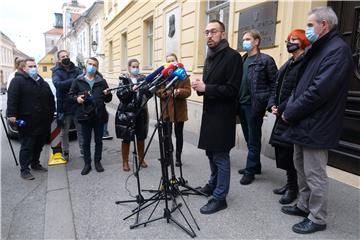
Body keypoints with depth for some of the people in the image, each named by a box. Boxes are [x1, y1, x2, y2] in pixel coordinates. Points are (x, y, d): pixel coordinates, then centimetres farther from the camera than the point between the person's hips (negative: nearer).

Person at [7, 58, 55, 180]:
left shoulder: (43, 83, 17)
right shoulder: (18, 81, -4)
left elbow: (51, 99, 22)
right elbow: (12, 99, -13)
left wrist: (51, 113, 16)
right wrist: (12, 114, -21)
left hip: (43, 121, 7)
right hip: (27, 122, -6)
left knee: (39, 145, 16)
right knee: (27, 147, -2)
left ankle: (35, 164, 32)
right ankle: (24, 170, 8)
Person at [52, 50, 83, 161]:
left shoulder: (76, 70, 6)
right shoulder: (56, 72, 0)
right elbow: (58, 84, -19)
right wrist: (74, 80, -25)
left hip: (78, 105, 1)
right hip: (64, 106, -1)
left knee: (81, 130, 9)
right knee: (64, 132, 11)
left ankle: (83, 150, 21)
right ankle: (65, 152, 24)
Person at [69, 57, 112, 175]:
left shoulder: (102, 81, 4)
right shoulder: (78, 81, 3)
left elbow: (108, 99, 7)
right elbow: (71, 94, 11)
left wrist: (107, 94, -15)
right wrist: (76, 98, -10)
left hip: (99, 115, 1)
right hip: (85, 115, 0)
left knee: (98, 140, 11)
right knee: (86, 142, 10)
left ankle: (97, 161, 27)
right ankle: (87, 163, 23)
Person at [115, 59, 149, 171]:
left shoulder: (143, 78, 9)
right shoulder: (124, 79, 2)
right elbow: (119, 94, -12)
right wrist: (131, 89, -26)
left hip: (141, 112, 3)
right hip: (126, 112, -3)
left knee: (141, 137, 10)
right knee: (126, 138, 2)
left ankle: (141, 159, 28)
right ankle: (125, 162, 17)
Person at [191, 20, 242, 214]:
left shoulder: (232, 56, -11)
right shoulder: (209, 57, 16)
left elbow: (232, 89, -19)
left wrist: (206, 88, -21)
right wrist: (200, 87, -1)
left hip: (223, 115, -9)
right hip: (209, 112, 9)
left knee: (220, 156, -1)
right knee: (211, 152, 19)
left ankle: (219, 197, 13)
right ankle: (214, 184, 38)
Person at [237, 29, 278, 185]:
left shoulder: (265, 60, -4)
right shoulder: (241, 60, 14)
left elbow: (275, 83, -6)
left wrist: (265, 102, -11)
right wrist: (237, 101, 7)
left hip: (255, 106, -6)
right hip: (242, 105, 7)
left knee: (253, 140, 2)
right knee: (248, 139, 15)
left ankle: (250, 171, 12)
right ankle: (254, 166, 30)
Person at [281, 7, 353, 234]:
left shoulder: (338, 49, -15)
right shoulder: (317, 49, 16)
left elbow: (319, 91, -23)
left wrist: (290, 113, -14)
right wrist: (289, 108, 4)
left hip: (316, 126, -9)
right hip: (304, 122, 9)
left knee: (315, 174, 3)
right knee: (301, 168, 19)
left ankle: (318, 219, 20)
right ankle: (305, 206, 36)